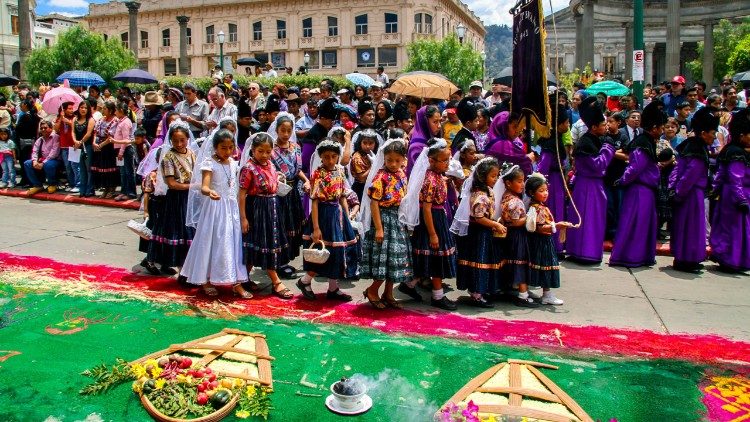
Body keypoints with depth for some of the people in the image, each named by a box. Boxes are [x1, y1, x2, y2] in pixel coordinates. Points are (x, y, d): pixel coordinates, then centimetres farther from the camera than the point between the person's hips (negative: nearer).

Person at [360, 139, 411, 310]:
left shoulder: (402, 175, 6)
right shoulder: (381, 177, -15)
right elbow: (374, 202, -17)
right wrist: (378, 228, -19)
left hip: (399, 220, 8)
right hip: (384, 218, -8)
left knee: (397, 256, 11)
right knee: (384, 257, -4)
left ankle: (388, 294, 23)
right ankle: (372, 291, 16)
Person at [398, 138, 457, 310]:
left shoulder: (438, 176, 7)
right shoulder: (430, 180, -22)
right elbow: (426, 208, -23)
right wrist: (432, 234, -21)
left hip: (439, 218, 10)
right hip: (431, 220, -10)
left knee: (433, 259, 16)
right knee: (437, 257, 1)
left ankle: (409, 284, 28)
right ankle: (438, 296, 15)